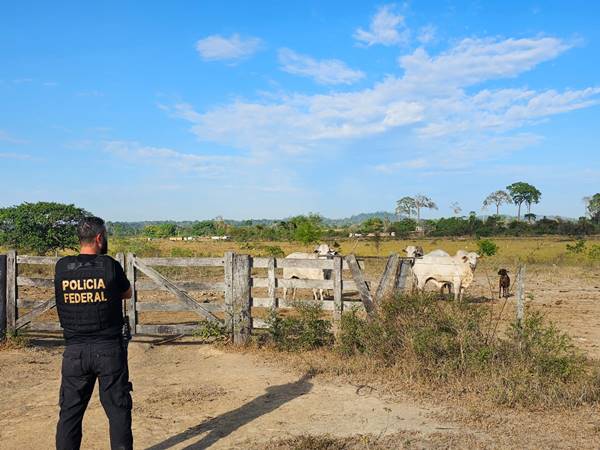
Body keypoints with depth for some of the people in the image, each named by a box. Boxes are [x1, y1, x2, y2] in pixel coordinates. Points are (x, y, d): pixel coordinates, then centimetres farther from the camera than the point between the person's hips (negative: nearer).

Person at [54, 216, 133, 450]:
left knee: (70, 411, 13)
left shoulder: (62, 267, -3)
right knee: (118, 409, 8)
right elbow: (127, 293, 6)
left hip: (75, 351, 3)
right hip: (109, 349, -2)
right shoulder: (110, 265, -9)